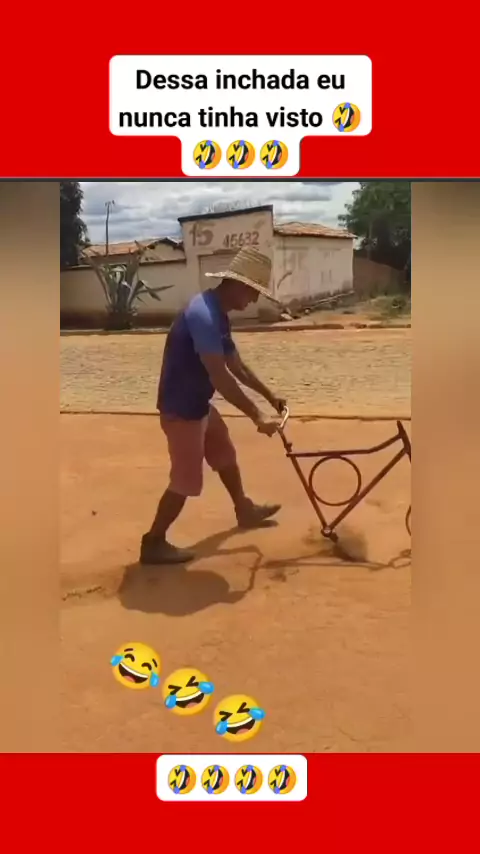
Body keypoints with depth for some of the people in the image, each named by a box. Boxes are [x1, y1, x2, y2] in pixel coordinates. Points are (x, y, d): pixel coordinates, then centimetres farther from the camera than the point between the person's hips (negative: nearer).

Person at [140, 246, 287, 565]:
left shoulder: (217, 313, 6)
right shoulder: (203, 315, -27)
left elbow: (237, 364, 15)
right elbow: (220, 375, -33)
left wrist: (270, 396, 16)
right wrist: (257, 416, -32)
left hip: (199, 403, 10)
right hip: (182, 408, -10)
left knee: (226, 455, 24)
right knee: (186, 480, 0)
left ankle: (245, 510, 45)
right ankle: (154, 543, 14)